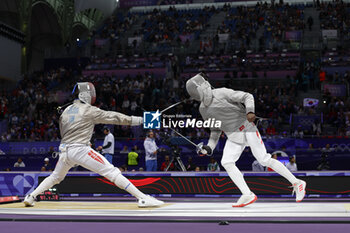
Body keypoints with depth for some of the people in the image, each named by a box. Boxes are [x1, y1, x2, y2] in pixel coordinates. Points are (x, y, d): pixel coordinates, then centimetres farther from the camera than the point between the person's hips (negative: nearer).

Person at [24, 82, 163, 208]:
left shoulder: (65, 111, 15)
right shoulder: (89, 110, -4)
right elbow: (111, 117, -4)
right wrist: (135, 120, 1)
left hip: (64, 150, 7)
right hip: (80, 149, -6)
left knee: (55, 177, 31)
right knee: (112, 172, -10)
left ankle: (30, 197, 27)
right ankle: (143, 198, -17)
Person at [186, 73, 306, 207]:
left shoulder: (221, 93, -13)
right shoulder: (203, 109, 6)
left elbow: (247, 96, -13)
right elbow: (215, 129, 15)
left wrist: (250, 110, -33)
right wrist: (209, 147, 3)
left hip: (246, 128, -6)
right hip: (233, 137, 6)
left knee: (264, 160, -11)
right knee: (226, 163, -12)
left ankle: (296, 183, -1)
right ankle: (247, 195, -9)